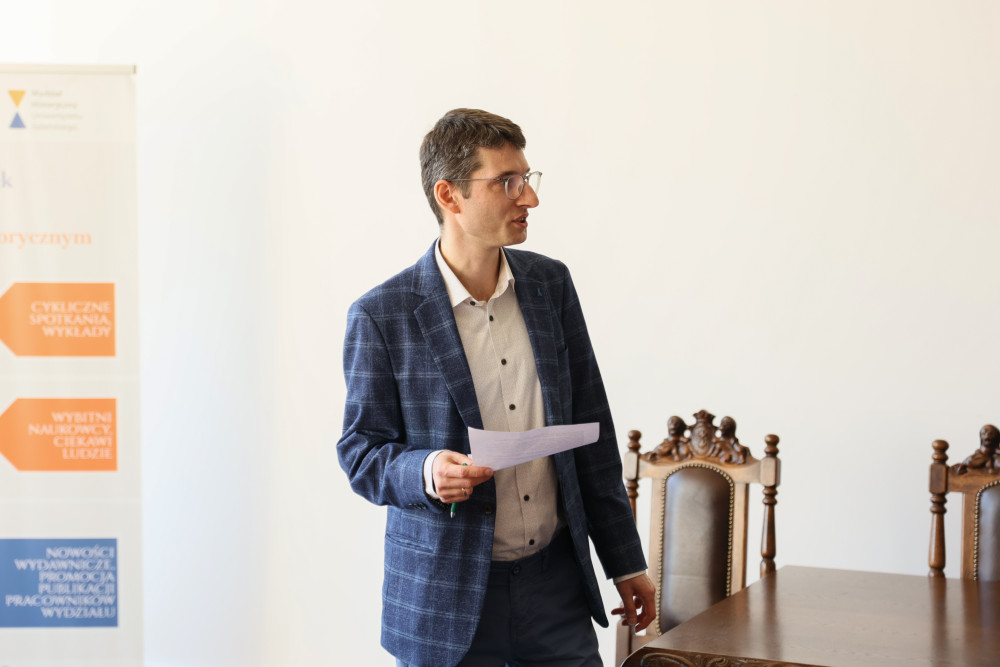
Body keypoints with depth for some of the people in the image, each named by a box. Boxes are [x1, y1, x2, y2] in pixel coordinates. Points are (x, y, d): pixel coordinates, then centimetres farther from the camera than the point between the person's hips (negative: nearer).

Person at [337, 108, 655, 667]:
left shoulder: (551, 284, 3)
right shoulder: (381, 315, -10)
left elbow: (592, 431, 8)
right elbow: (360, 449, -2)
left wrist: (626, 561, 10)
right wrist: (424, 473, -25)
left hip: (556, 581, 4)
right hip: (446, 597, -3)